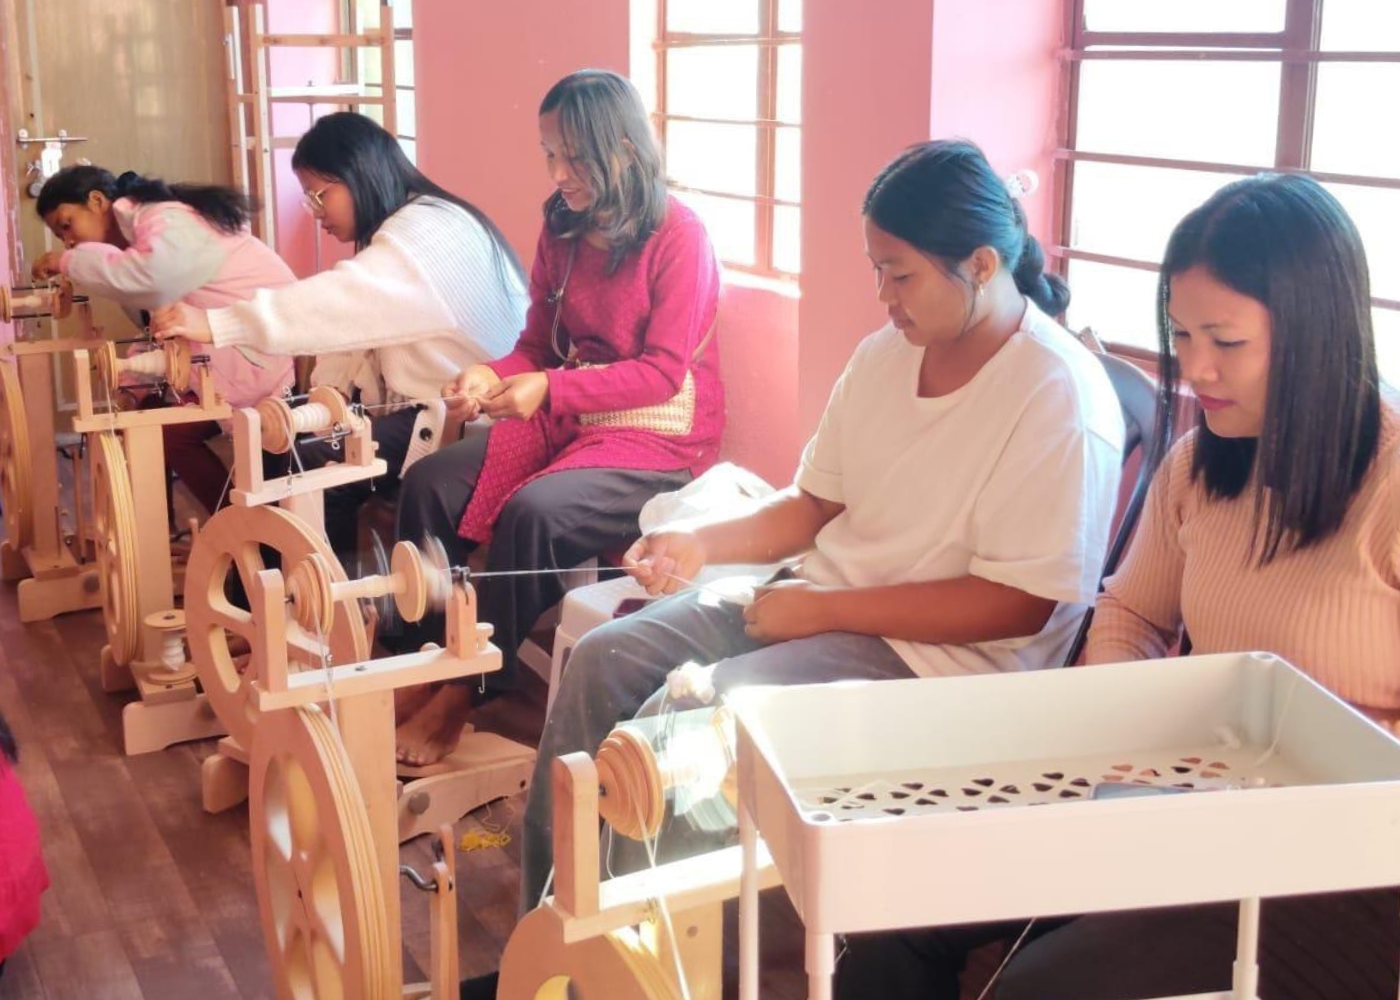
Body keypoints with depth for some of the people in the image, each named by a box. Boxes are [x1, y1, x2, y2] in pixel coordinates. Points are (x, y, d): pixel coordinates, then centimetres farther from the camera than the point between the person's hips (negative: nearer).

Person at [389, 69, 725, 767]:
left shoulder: (677, 236, -13)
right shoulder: (562, 230, 8)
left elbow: (663, 372, -17)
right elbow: (539, 344, 12)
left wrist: (551, 389, -25)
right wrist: (494, 376, -11)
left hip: (659, 433, -7)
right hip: (567, 417, 7)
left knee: (530, 514, -31)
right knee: (430, 483, -14)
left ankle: (463, 694, -15)